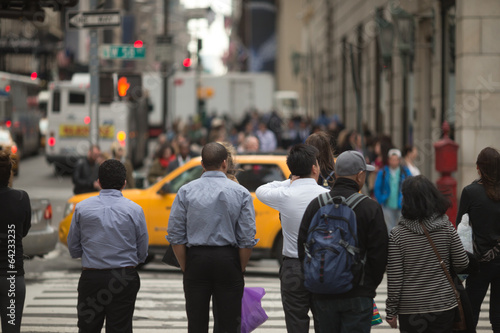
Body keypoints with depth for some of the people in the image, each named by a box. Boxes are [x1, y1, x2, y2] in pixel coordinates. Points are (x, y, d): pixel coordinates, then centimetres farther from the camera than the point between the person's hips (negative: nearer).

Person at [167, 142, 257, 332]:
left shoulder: (186, 191, 0)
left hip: (196, 259, 1)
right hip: (228, 259, -1)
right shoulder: (241, 193, -2)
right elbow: (247, 239, -5)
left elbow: (176, 236, -1)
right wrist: (241, 268, 6)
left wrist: (185, 267, 7)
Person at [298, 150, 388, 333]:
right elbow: (379, 255, -6)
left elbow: (302, 249, 6)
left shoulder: (315, 205, 2)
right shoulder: (371, 208, -8)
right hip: (357, 296, -3)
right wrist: (369, 287, 9)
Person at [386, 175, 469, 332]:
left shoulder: (397, 234, -11)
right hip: (444, 306, 2)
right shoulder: (446, 228, -5)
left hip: (410, 310, -2)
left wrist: (391, 311, -1)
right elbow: (462, 263, 0)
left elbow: (394, 278, -10)